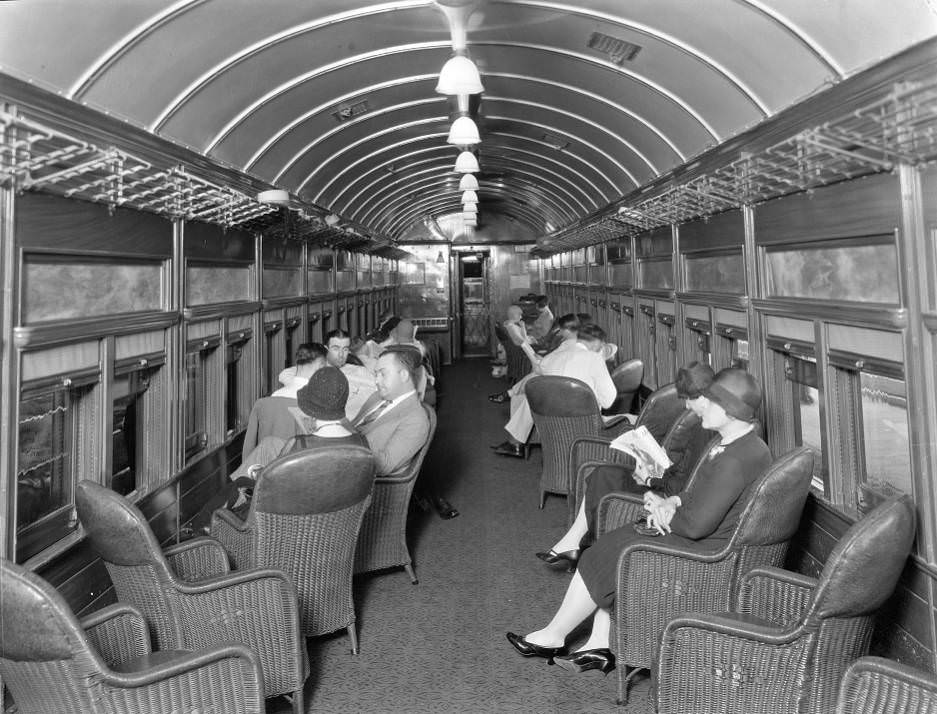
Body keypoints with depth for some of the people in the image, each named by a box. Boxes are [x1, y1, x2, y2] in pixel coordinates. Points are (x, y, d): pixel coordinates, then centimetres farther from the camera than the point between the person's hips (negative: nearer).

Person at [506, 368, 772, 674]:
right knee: (611, 544, 8)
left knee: (604, 557, -5)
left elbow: (697, 525, -27)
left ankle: (552, 637, 14)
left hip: (706, 552, -10)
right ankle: (600, 645, 11)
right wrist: (670, 504, -1)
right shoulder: (743, 443, 8)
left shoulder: (735, 460, -27)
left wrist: (664, 513, -8)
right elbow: (700, 494, 17)